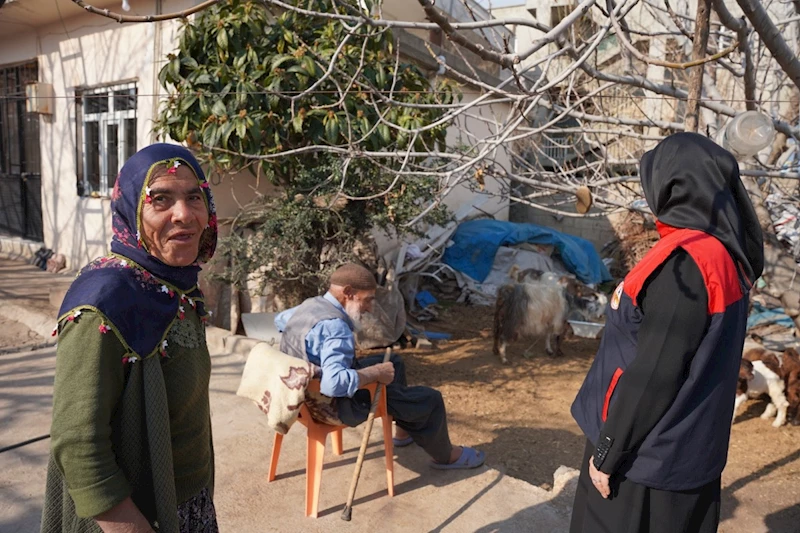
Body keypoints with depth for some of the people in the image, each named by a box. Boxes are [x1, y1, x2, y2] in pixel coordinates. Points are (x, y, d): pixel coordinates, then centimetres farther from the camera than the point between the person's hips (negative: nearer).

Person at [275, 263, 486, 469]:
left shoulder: (309, 305, -2)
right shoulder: (334, 326, -32)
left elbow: (280, 320, 21)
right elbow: (335, 383, -45)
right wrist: (376, 373, -29)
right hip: (336, 405, -10)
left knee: (394, 362, 26)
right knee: (430, 398, 0)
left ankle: (403, 430, 42)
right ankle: (444, 456, 27)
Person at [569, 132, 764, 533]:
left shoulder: (683, 262, -25)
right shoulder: (723, 252, 2)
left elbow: (653, 373, -25)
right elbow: (701, 355, 9)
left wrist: (607, 452, -15)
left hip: (648, 453, -8)